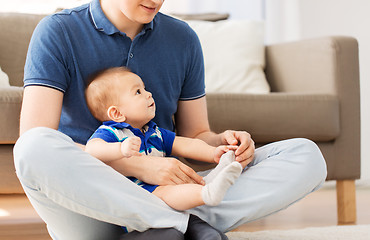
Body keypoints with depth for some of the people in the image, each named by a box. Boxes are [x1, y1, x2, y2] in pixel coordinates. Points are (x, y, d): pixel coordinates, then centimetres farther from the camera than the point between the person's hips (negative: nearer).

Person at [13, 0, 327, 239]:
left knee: (307, 156, -10)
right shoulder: (59, 32, -4)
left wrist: (223, 143, -10)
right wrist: (136, 165, -24)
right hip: (89, 209, -3)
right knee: (33, 147, -37)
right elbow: (35, 144, -15)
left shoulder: (183, 39, 9)